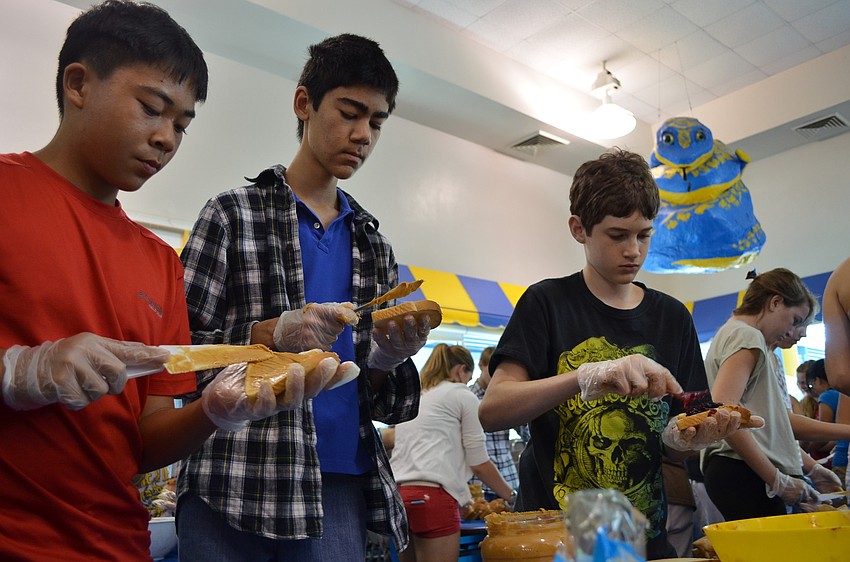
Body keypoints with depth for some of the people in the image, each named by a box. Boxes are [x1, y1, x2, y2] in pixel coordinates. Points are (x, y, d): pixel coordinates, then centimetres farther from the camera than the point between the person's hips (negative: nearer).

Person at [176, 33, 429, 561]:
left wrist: (389, 361, -9)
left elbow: (389, 405, 12)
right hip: (236, 486, -3)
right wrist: (271, 333, -20)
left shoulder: (375, 246, 12)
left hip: (342, 491, 4)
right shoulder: (233, 213, 0)